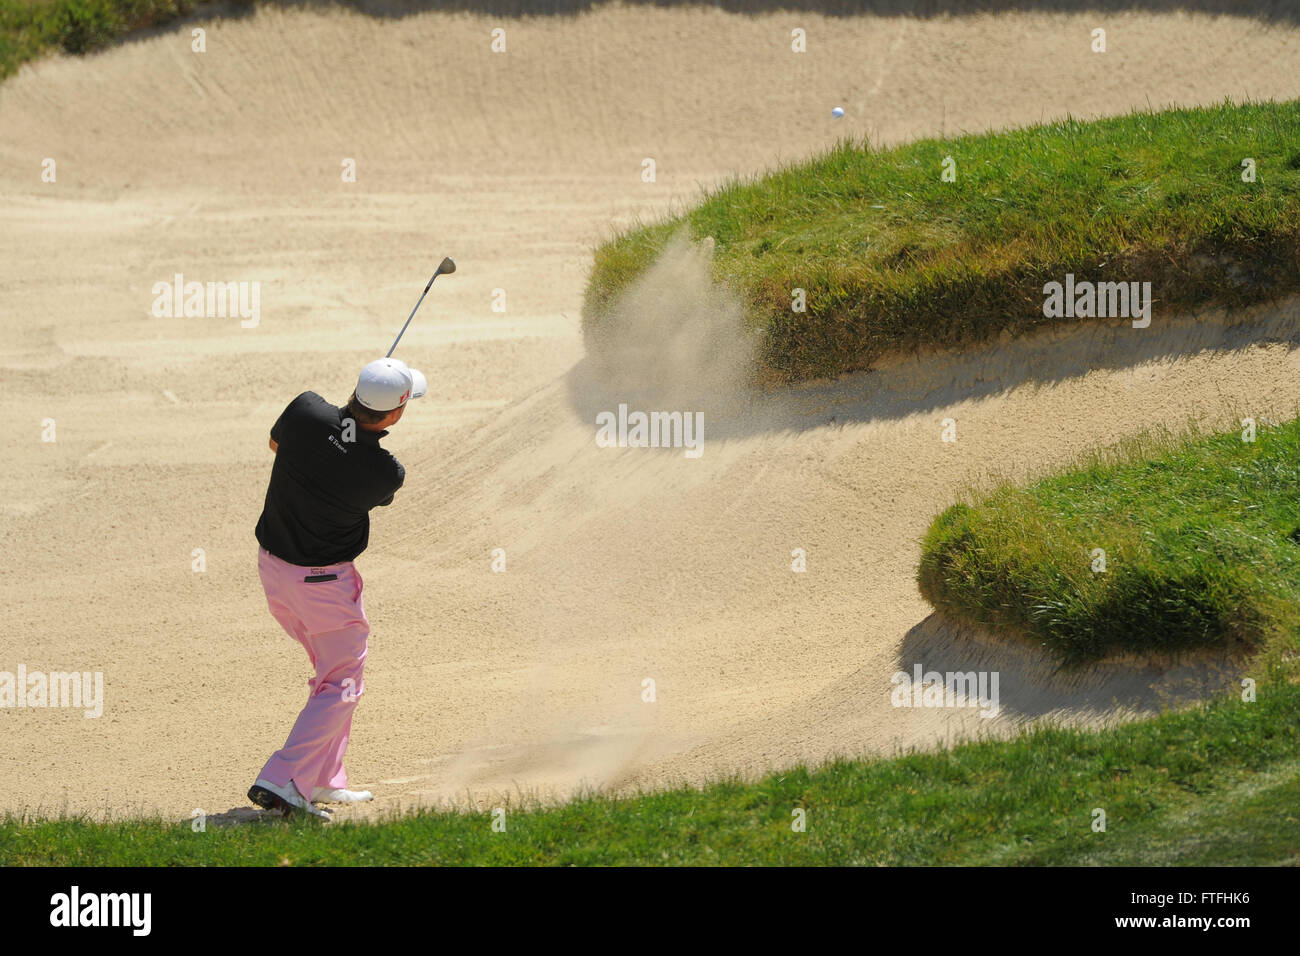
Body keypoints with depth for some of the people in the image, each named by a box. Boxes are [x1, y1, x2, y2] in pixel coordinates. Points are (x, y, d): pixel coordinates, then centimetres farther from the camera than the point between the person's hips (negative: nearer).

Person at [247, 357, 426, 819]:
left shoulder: (306, 411, -17)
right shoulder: (385, 473, -24)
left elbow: (277, 442, 8)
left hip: (272, 566, 6)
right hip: (325, 581, -6)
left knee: (335, 671, 22)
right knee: (341, 685, 6)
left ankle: (322, 781, 26)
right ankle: (283, 780, -8)